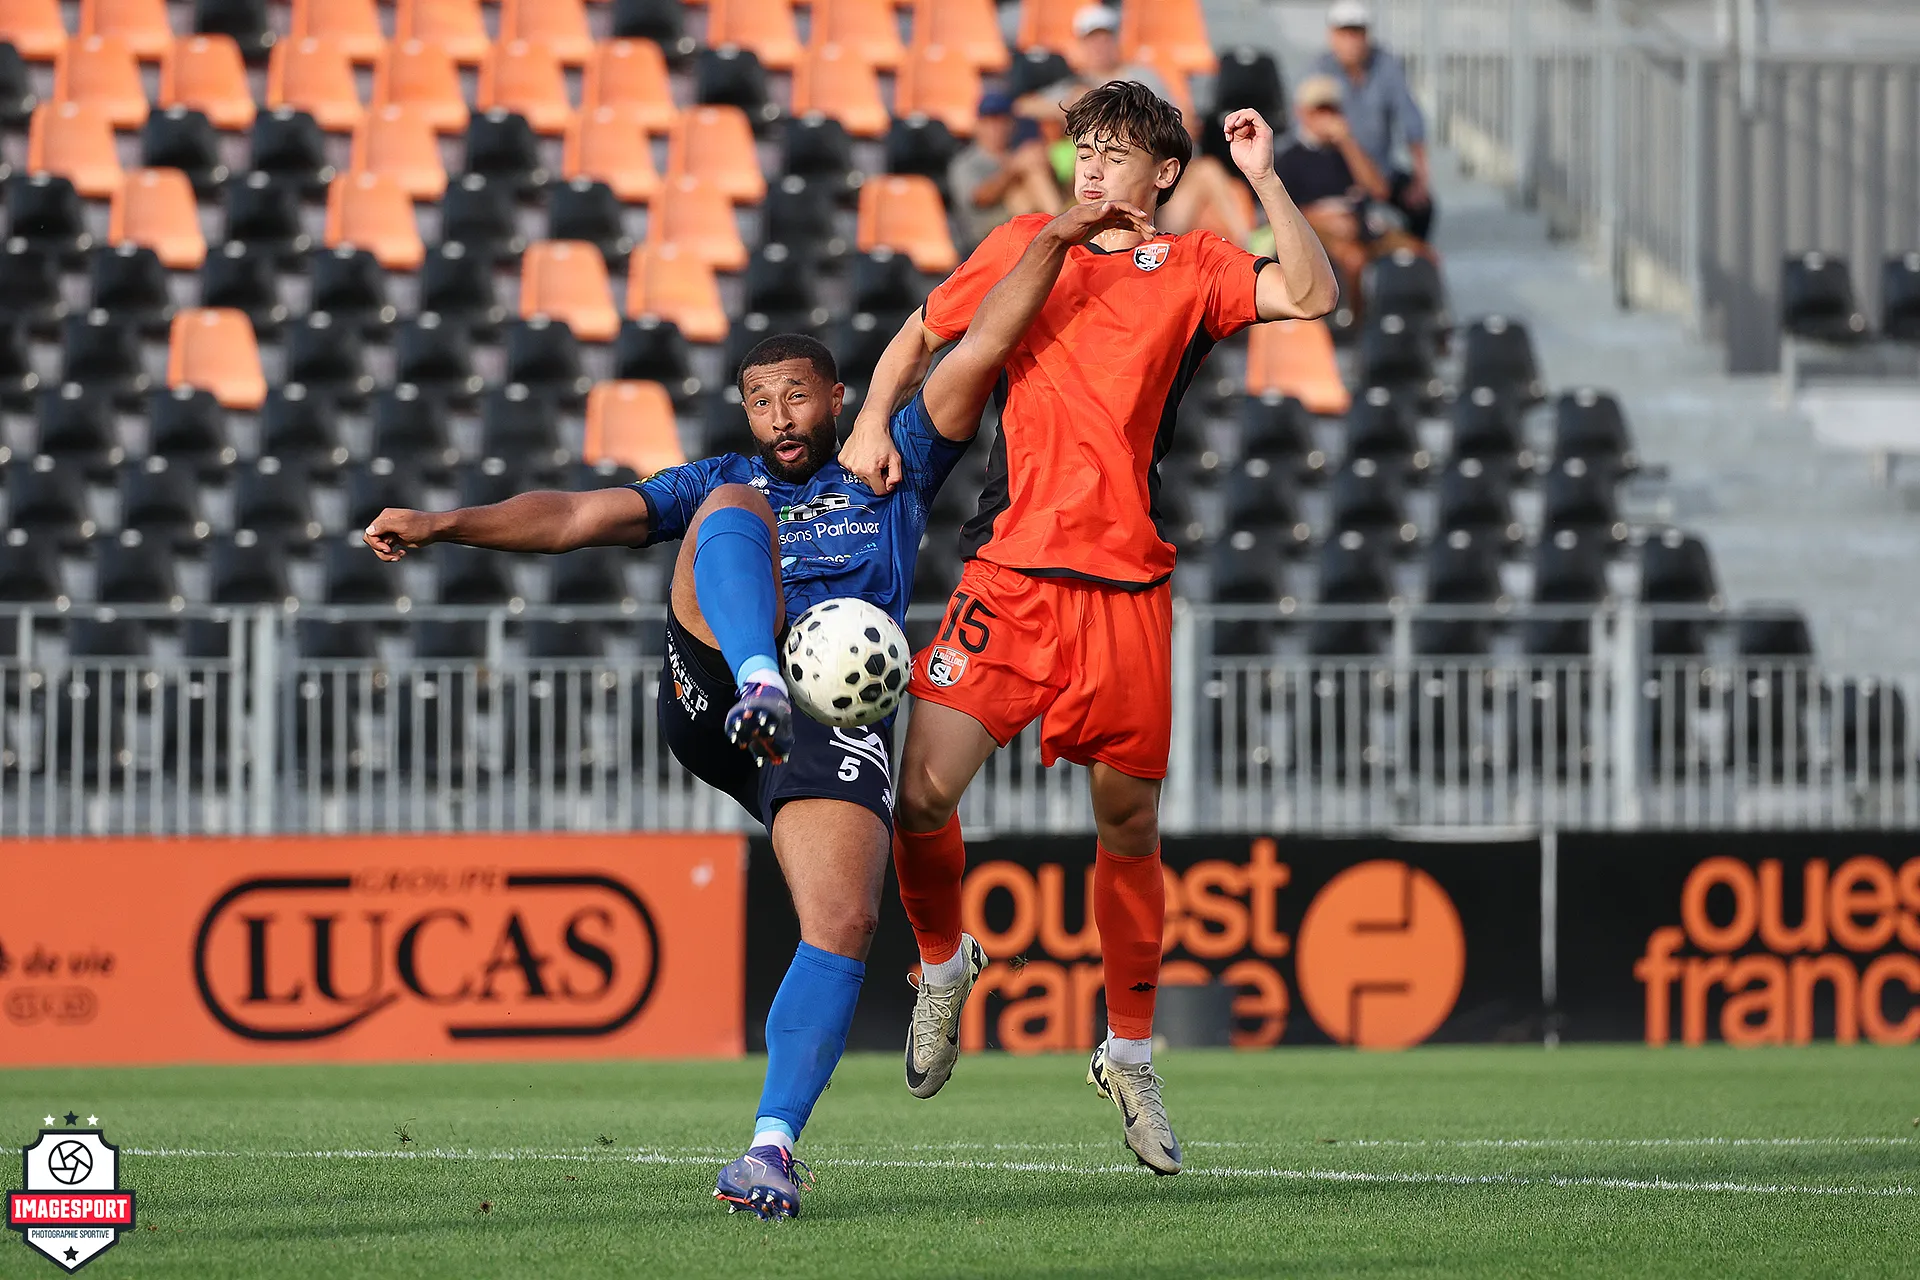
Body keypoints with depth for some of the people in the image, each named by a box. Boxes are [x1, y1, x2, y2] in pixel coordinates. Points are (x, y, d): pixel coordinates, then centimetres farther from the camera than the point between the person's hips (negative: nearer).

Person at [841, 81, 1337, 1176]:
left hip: (1127, 587, 0)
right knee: (921, 792, -13)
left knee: (1130, 822, 5)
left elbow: (1311, 295, -8)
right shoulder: (1022, 248, 11)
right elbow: (921, 337, 23)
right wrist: (872, 424, 6)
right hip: (1009, 571, 0)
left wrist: (1264, 181, -16)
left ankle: (1130, 1054, 22)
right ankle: (943, 963, 17)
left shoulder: (1193, 270, 7)